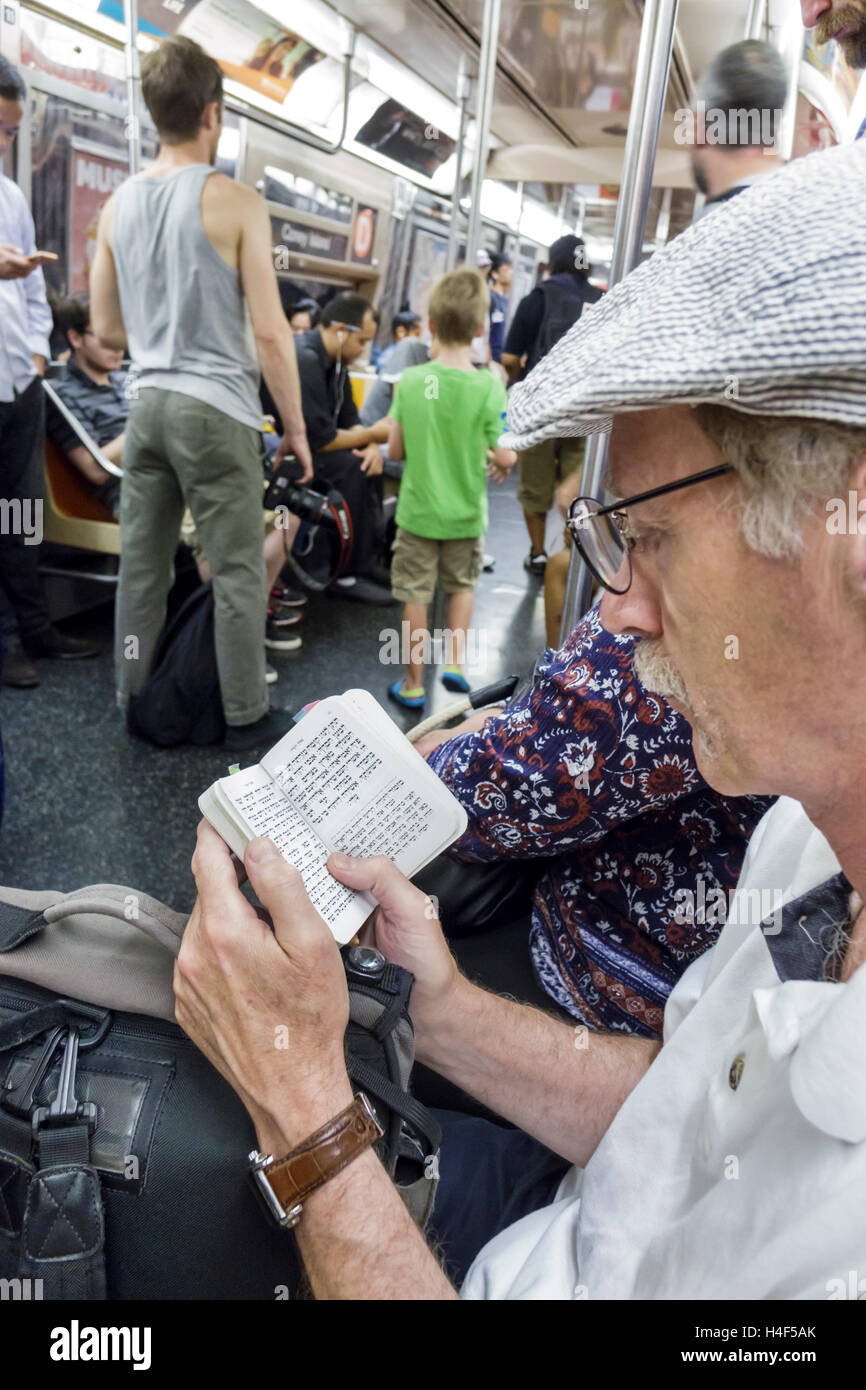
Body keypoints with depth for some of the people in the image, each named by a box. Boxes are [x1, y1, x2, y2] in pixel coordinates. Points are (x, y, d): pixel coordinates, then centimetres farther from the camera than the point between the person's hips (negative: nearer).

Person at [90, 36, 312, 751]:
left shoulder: (118, 204, 10)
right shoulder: (236, 201, -7)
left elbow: (106, 328, 14)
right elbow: (270, 333, -12)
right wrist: (296, 425, -3)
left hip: (149, 403, 6)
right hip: (216, 409, -6)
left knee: (142, 564, 13)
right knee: (237, 571, 2)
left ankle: (133, 703, 25)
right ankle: (248, 716, 11)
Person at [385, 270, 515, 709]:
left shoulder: (410, 381, -9)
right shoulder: (488, 388, -16)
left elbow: (395, 450, -3)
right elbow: (504, 457, -14)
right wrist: (503, 461, 9)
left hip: (417, 509, 1)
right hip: (465, 513, -1)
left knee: (415, 595, 11)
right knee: (462, 585, 24)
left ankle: (413, 685, 20)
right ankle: (455, 661, 16)